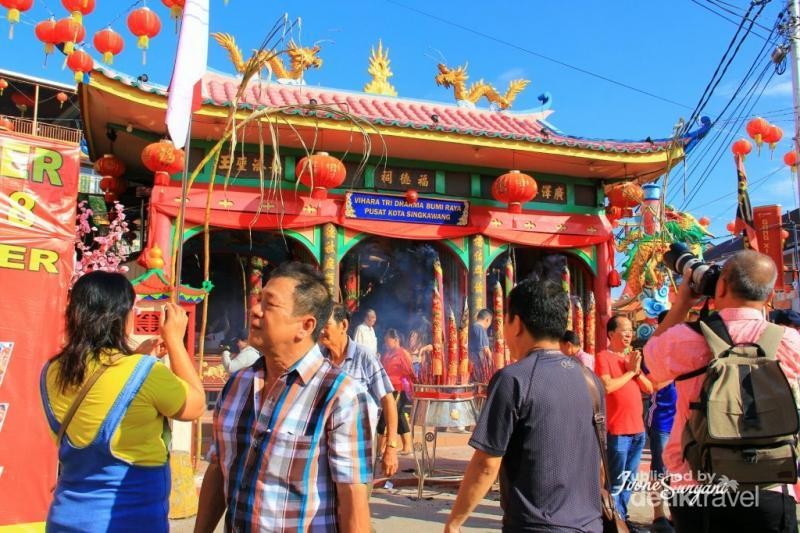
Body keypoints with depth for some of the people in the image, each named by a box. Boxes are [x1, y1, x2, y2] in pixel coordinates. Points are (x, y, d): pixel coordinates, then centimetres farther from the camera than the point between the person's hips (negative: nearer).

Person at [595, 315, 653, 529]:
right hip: (617, 431, -8)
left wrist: (637, 371, -4)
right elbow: (607, 386, -23)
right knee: (616, 481, -3)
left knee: (629, 480, 15)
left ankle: (622, 517, 26)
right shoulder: (604, 357, -8)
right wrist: (630, 372, -12)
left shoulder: (632, 357, 16)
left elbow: (649, 389, 13)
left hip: (638, 429, 8)